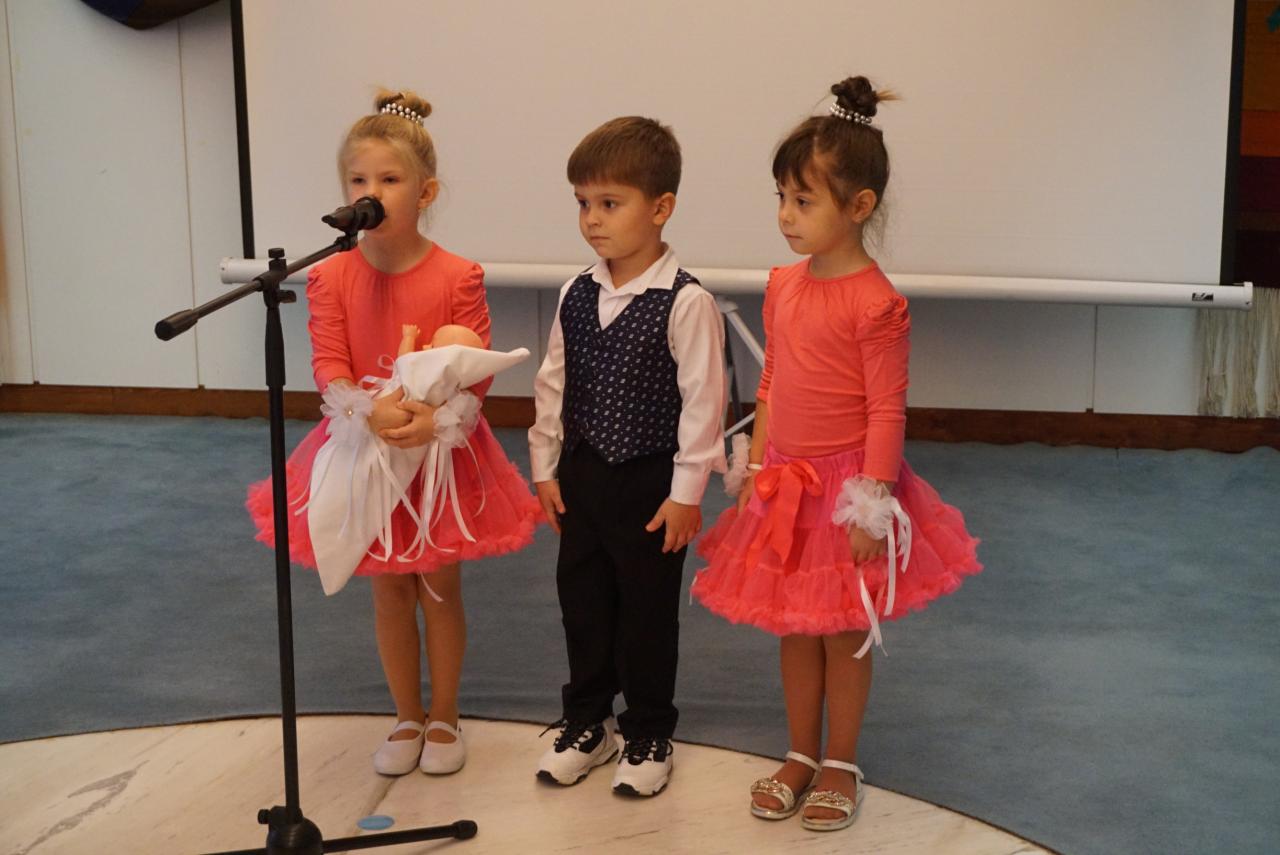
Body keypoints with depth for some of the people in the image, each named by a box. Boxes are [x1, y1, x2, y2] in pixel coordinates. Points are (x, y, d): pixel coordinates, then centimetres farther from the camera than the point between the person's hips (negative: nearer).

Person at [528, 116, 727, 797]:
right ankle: (586, 725, 33)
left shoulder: (686, 303, -16)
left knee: (648, 611, 8)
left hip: (652, 483, -5)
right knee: (581, 601, 15)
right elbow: (552, 384, 9)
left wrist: (686, 491, -14)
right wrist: (546, 467, 8)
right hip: (582, 474, 6)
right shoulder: (577, 295, 1)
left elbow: (702, 400, -15)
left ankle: (648, 737, 25)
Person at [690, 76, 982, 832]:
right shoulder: (782, 286, 3)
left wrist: (871, 508, -16)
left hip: (845, 488, -6)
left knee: (844, 634, 9)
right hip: (785, 486, 6)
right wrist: (754, 472, 10)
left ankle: (841, 766, 26)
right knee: (794, 629, 16)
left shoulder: (877, 304, -18)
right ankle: (802, 755, 33)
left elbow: (887, 412, -16)